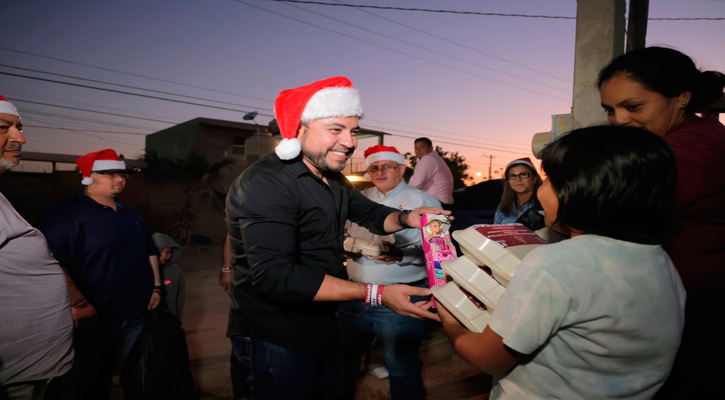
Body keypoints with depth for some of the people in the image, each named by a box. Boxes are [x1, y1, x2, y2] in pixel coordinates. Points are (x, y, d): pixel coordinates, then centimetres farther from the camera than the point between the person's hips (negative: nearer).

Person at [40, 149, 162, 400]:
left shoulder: (131, 215, 15)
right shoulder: (66, 215, -10)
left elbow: (151, 252, 21)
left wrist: (155, 286, 13)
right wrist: (79, 304, -25)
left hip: (135, 315, 7)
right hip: (92, 319, -6)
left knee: (104, 378, 20)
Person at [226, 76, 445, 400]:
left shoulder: (333, 179, 6)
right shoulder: (265, 184, -25)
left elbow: (369, 212, 16)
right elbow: (275, 276, -32)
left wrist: (406, 218, -9)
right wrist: (375, 294, -33)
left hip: (322, 327, 9)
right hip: (274, 338, -8)